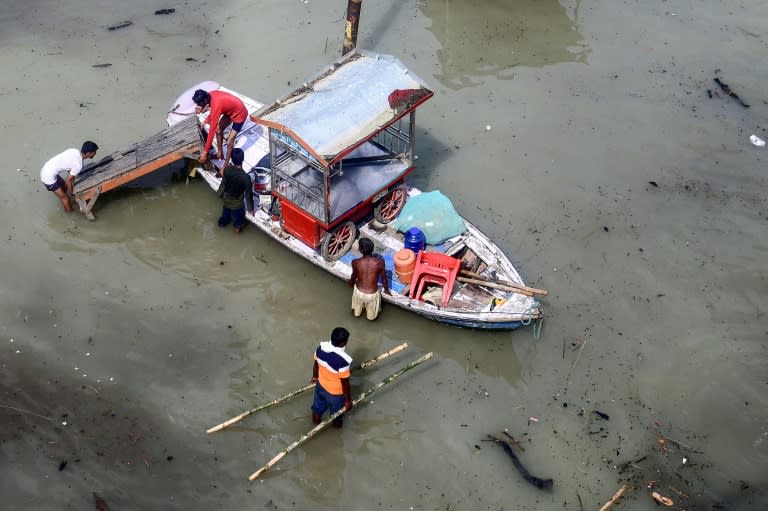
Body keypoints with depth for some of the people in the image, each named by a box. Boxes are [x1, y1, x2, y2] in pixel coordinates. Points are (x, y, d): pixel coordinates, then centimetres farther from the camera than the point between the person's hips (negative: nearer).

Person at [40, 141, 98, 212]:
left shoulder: (74, 150, 0)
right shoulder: (78, 165, -23)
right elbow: (68, 181, -11)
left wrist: (72, 184, 26)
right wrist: (72, 192, 7)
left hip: (46, 170, 9)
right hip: (49, 177, -9)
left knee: (64, 187, 29)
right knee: (65, 198, 7)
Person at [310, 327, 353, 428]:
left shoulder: (321, 348, -22)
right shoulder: (343, 360, -40)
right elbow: (345, 383, -27)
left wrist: (315, 376, 21)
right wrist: (348, 400, -11)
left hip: (321, 385, 5)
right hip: (336, 392, -5)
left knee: (318, 406, 35)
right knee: (336, 412, 29)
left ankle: (315, 420, 62)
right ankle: (336, 423, 58)